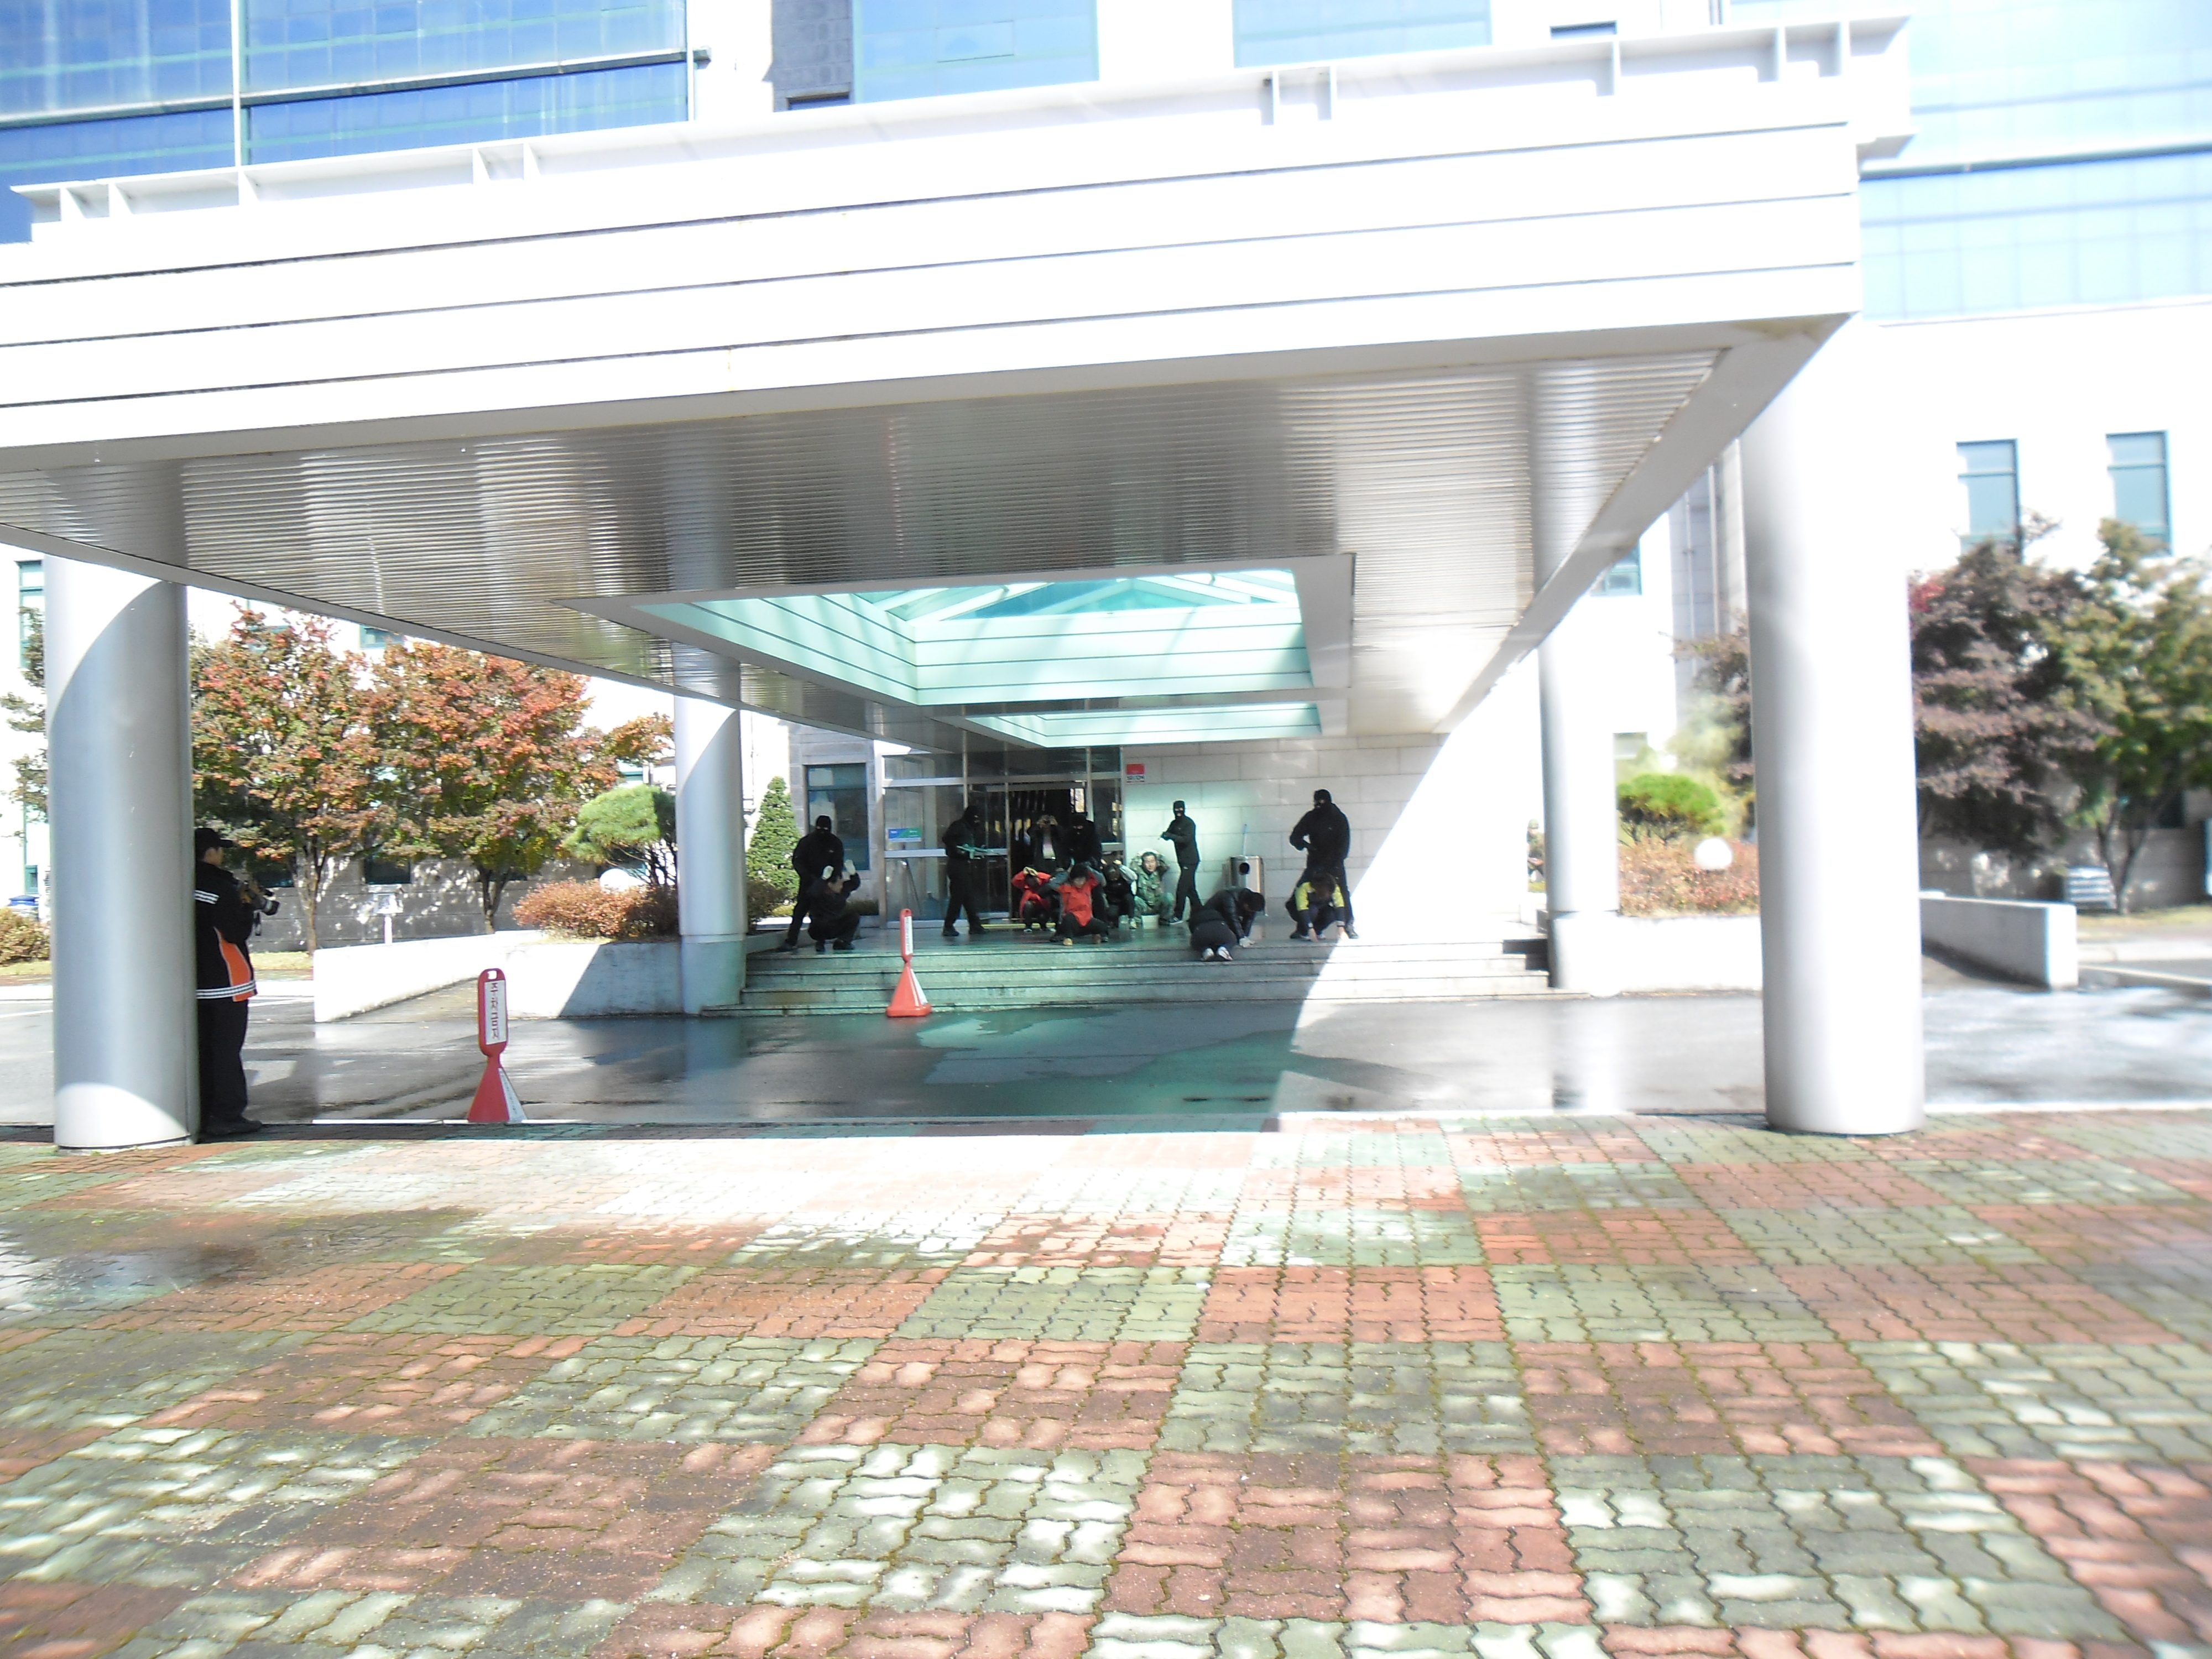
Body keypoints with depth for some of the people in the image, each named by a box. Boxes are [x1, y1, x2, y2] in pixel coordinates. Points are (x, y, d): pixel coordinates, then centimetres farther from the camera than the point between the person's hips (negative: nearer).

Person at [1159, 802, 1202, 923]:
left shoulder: (1189, 823, -11)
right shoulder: (1174, 823, 13)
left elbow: (1187, 839, -22)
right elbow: (1167, 835, 6)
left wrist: (1171, 836, -31)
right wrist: (1166, 835, -18)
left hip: (1190, 861, -8)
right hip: (1183, 861, 8)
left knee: (1182, 888, -11)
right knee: (1190, 889, 12)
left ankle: (1178, 915, -8)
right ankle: (1197, 914, 17)